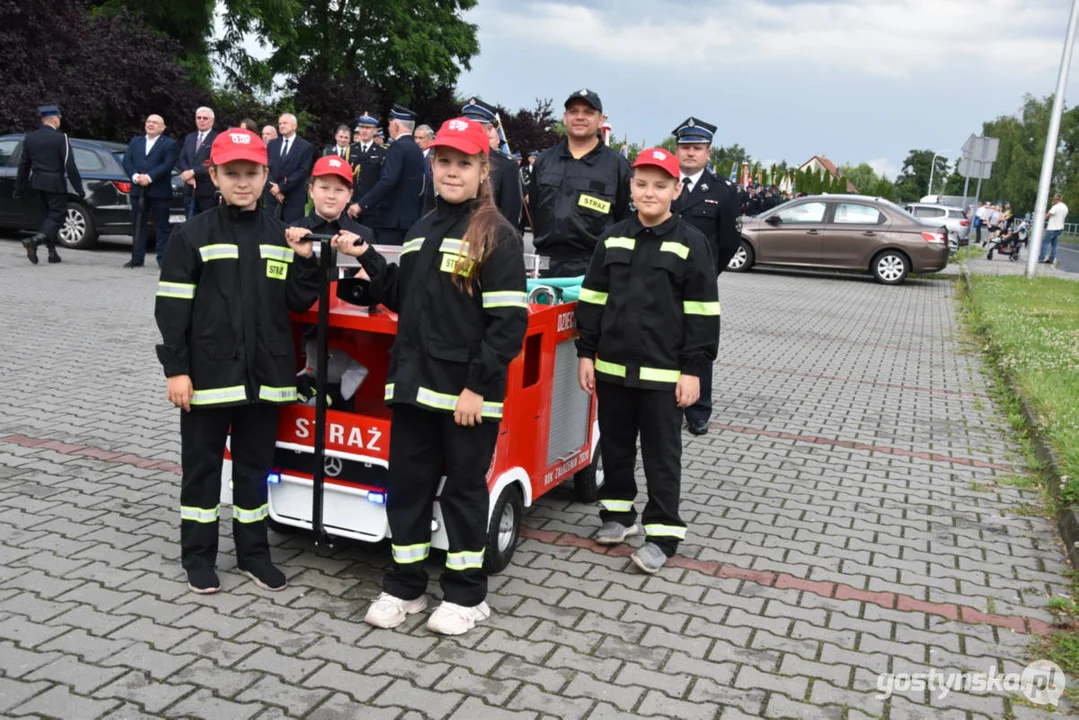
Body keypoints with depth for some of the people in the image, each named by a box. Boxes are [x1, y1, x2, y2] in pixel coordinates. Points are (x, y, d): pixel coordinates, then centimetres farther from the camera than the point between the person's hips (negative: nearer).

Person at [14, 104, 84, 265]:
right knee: (56, 217, -1)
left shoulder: (29, 138, 6)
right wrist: (79, 189, -10)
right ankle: (34, 241, -22)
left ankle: (52, 253, 16)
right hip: (55, 184, -6)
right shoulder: (61, 138, -10)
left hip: (38, 183, 6)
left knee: (49, 215, 16)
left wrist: (19, 189, 16)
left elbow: (23, 166, 10)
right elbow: (70, 166, -14)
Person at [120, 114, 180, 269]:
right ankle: (137, 259, 12)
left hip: (159, 192, -5)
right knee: (138, 225, 7)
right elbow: (126, 161, 8)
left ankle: (163, 259, 2)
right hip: (138, 190, 5)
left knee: (162, 227, -1)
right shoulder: (135, 141, 17)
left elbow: (168, 165, -11)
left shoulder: (169, 144, 2)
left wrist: (149, 177, -18)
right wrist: (135, 176, -11)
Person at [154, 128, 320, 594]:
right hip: (208, 374, -3)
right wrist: (176, 369, -10)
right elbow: (172, 307, -6)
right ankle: (198, 556, 22)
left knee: (256, 466, 13)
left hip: (263, 375, 4)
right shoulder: (193, 235, -5)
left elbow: (298, 302, 8)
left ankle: (253, 552, 26)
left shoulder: (280, 236, 7)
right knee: (202, 466, 8)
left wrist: (305, 261, -8)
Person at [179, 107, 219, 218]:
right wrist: (188, 175, -8)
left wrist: (193, 172, -15)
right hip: (191, 190, 6)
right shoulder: (189, 138, 18)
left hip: (209, 191, -6)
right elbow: (181, 160, 12)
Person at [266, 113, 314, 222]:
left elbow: (303, 172, -9)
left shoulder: (306, 147, -1)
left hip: (294, 198, -4)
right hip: (272, 196, 4)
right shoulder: (272, 144, 14)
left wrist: (281, 187, -12)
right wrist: (273, 188, -9)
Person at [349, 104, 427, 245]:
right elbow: (422, 187, 17)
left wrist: (361, 204, -23)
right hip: (411, 218, 9)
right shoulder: (417, 150, 14)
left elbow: (387, 181, -24)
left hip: (392, 219, -9)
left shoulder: (398, 147, -11)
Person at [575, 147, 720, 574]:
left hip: (663, 373, -4)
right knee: (615, 444, 15)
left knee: (661, 453, 4)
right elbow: (593, 299, 10)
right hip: (612, 366, 4)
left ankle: (662, 533, 13)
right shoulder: (613, 238, 7)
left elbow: (701, 313, -6)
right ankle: (618, 513, 33)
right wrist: (586, 353, 6)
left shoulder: (690, 243, -5)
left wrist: (694, 370, -9)